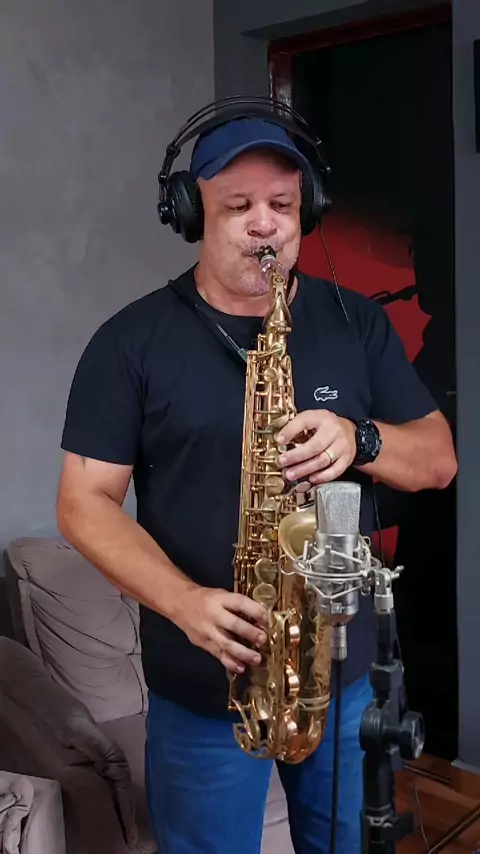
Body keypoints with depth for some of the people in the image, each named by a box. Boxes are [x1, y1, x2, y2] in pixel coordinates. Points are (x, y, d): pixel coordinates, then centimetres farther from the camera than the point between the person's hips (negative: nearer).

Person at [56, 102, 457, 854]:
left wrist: (359, 441, -19)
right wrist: (185, 603, -23)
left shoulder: (358, 321, 2)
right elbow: (84, 501, -8)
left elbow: (439, 460, 3)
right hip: (202, 690, -2)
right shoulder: (131, 340, -6)